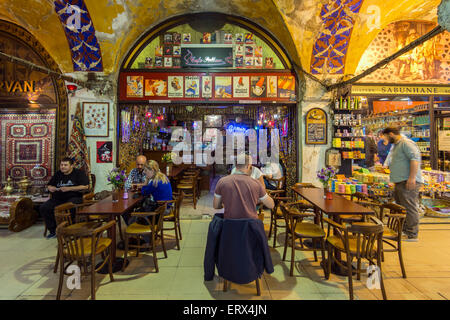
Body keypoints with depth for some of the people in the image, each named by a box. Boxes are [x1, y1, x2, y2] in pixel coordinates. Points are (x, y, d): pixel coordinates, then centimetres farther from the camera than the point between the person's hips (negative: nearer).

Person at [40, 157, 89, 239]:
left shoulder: (79, 173, 2)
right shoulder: (58, 174, 22)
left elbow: (85, 186, -10)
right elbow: (49, 185, 32)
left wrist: (69, 189, -15)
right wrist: (51, 188, 6)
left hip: (74, 197, -6)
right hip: (57, 198, 7)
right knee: (43, 208, -15)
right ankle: (52, 230, -2)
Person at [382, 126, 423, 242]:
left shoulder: (406, 143, -12)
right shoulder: (396, 145, 20)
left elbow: (415, 158, -23)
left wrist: (412, 178, -27)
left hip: (408, 182, -11)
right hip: (400, 182, 11)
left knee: (410, 208, -5)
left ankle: (412, 235, 3)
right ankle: (404, 230, 26)